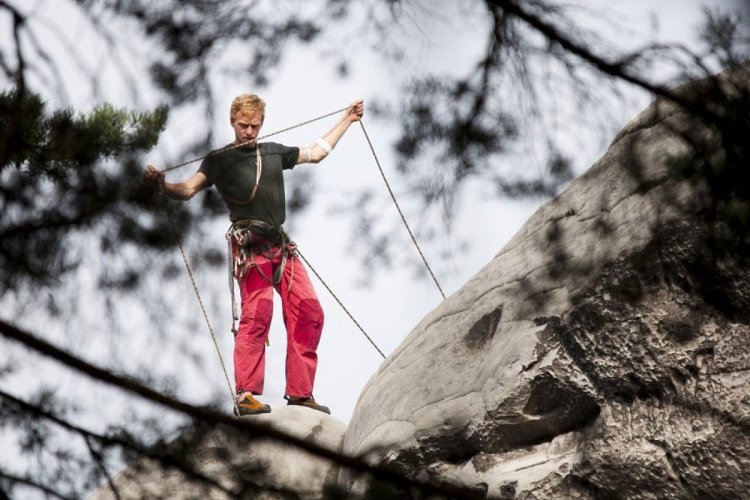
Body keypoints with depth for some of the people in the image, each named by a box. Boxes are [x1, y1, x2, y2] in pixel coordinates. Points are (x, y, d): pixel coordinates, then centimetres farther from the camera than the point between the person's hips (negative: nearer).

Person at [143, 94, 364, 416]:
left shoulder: (274, 152, 20)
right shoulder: (220, 160, 4)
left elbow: (316, 153, 33)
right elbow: (189, 190, -8)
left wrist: (348, 119, 39)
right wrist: (162, 186, -28)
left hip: (281, 246, 6)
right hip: (251, 247, -6)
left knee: (308, 313, 0)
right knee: (257, 315, -19)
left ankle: (300, 392, 8)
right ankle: (246, 396, -18)